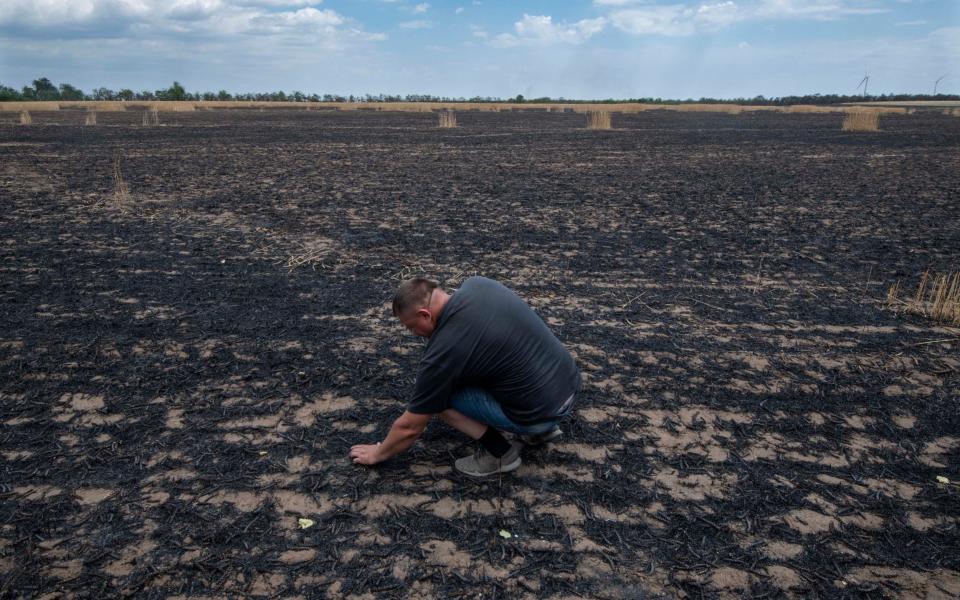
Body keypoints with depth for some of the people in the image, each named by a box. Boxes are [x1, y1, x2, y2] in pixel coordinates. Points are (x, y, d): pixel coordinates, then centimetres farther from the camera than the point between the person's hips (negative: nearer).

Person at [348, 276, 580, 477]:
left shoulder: (445, 350, -17)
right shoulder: (477, 284, 1)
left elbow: (410, 427, -4)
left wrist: (378, 453, 15)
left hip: (541, 409, -8)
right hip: (568, 383, 8)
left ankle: (499, 452, 5)